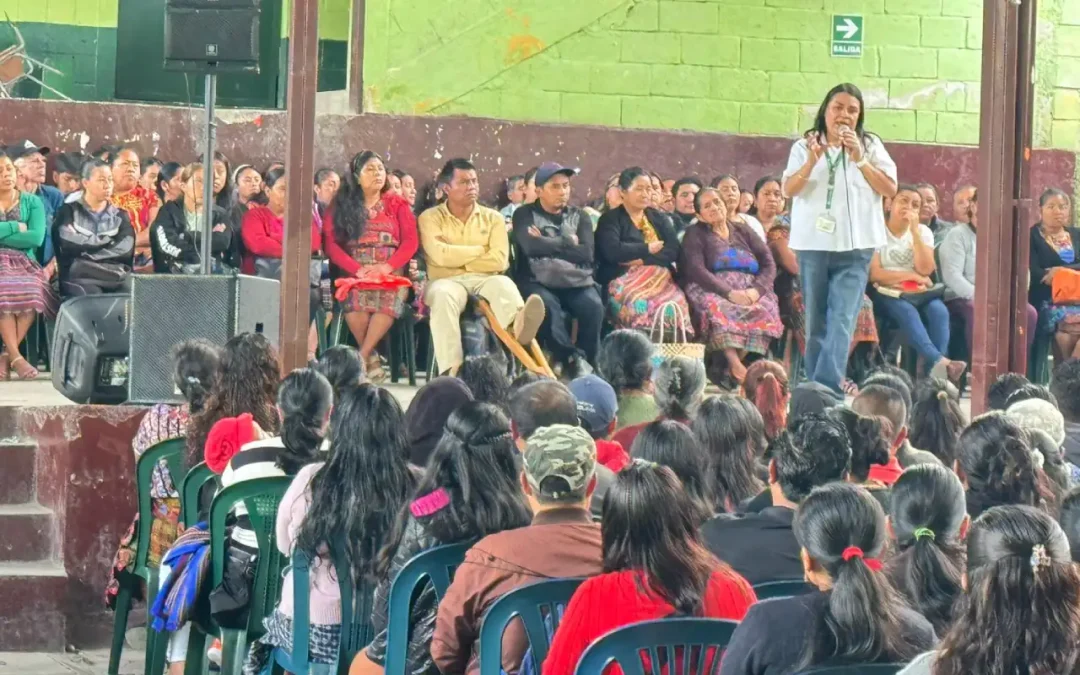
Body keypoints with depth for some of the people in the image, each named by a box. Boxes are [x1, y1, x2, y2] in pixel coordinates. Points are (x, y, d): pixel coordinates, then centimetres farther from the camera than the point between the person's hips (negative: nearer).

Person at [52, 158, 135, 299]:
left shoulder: (120, 215, 20)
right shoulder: (69, 211, 12)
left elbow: (125, 250, 2)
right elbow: (69, 245, -6)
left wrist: (87, 252, -5)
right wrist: (107, 240, 2)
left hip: (117, 276, 3)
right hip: (81, 276, -3)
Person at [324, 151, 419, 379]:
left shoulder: (397, 204, 15)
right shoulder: (341, 206, 13)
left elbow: (411, 241, 5)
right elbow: (331, 244, 2)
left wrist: (387, 267, -13)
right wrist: (357, 269, -15)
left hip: (391, 273, 0)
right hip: (354, 273, 0)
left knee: (391, 296, -36)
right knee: (353, 297, -36)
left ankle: (362, 357, -30)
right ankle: (372, 358, -21)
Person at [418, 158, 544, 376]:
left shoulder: (492, 218, 15)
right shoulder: (430, 218, 9)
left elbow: (499, 260, 0)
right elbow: (441, 255, -9)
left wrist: (458, 259, -3)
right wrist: (481, 250, 1)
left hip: (484, 280, 1)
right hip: (447, 281, -1)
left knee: (503, 284, -34)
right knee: (443, 295, -38)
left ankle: (519, 326, -72)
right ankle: (451, 368, -50)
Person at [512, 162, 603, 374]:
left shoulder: (580, 217, 17)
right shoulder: (525, 214, 9)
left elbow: (586, 254, 0)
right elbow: (531, 247, -12)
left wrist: (547, 245, -2)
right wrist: (568, 243, 0)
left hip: (577, 281, 2)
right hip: (537, 281, -2)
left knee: (593, 306, -30)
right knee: (547, 305, -36)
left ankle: (589, 362, -17)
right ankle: (574, 359, -31)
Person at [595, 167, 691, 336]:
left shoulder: (660, 218, 21)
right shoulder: (610, 219, 7)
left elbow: (674, 251, 6)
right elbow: (613, 251, -11)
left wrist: (643, 260, -8)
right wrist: (648, 249, -1)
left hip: (659, 279, 3)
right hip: (624, 281, -3)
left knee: (673, 306, -30)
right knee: (640, 306, -36)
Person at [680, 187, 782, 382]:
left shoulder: (743, 232, 19)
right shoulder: (695, 235, 10)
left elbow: (769, 264, 9)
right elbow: (696, 270, -7)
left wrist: (756, 290, -14)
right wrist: (729, 293, -21)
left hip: (749, 290, 3)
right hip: (712, 290, -3)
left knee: (765, 310, -31)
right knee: (720, 310, -39)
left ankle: (735, 364, -31)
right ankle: (736, 367, -44)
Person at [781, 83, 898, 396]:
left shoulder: (870, 146, 9)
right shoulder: (805, 146, 9)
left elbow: (890, 189, -1)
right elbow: (789, 190, -1)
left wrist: (860, 159, -11)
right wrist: (812, 161, -16)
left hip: (855, 245, -1)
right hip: (813, 243, 1)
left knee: (842, 319, -13)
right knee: (816, 320, 6)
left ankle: (826, 388, -20)